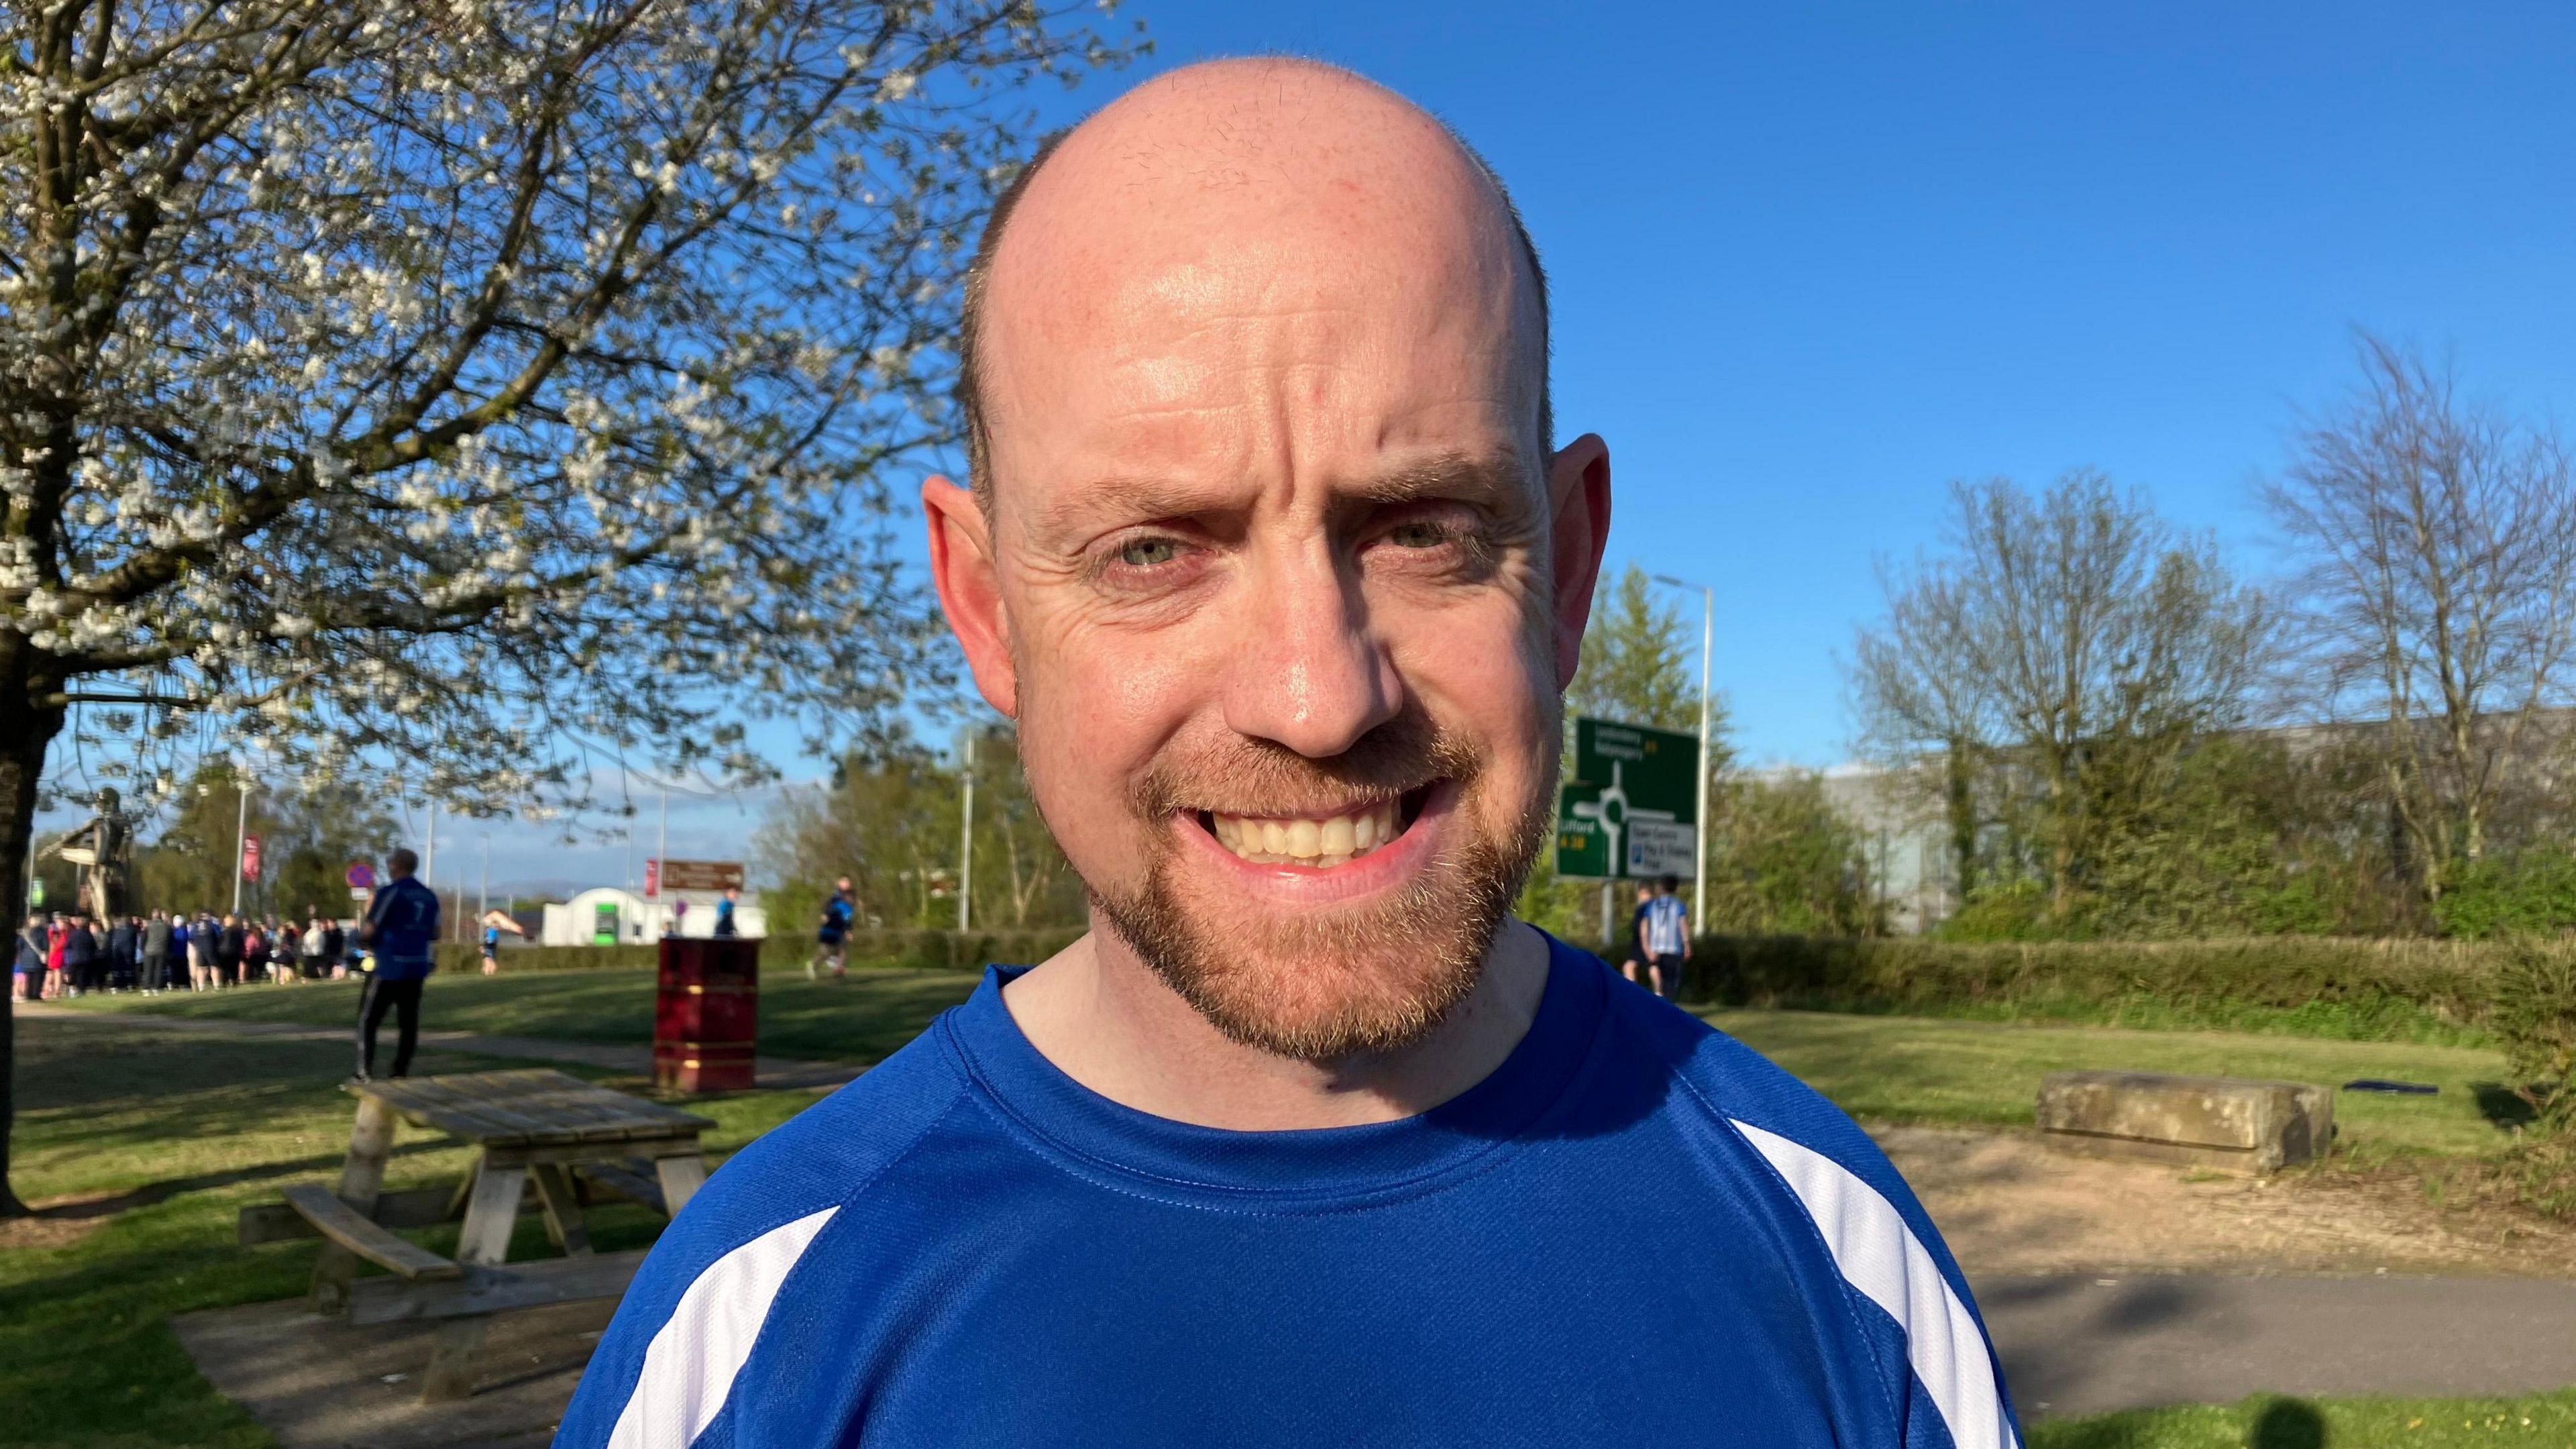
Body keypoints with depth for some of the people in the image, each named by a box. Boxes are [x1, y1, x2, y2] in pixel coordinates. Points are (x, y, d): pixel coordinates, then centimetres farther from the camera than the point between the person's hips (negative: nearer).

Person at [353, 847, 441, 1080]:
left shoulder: (389, 892, -11)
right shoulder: (430, 896, 9)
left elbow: (368, 931, -12)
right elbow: (434, 934, 14)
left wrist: (363, 924, 7)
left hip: (388, 967, -6)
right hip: (416, 968, 6)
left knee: (368, 1021, 2)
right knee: (408, 1022, 9)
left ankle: (365, 1076, -2)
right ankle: (401, 1074, 8)